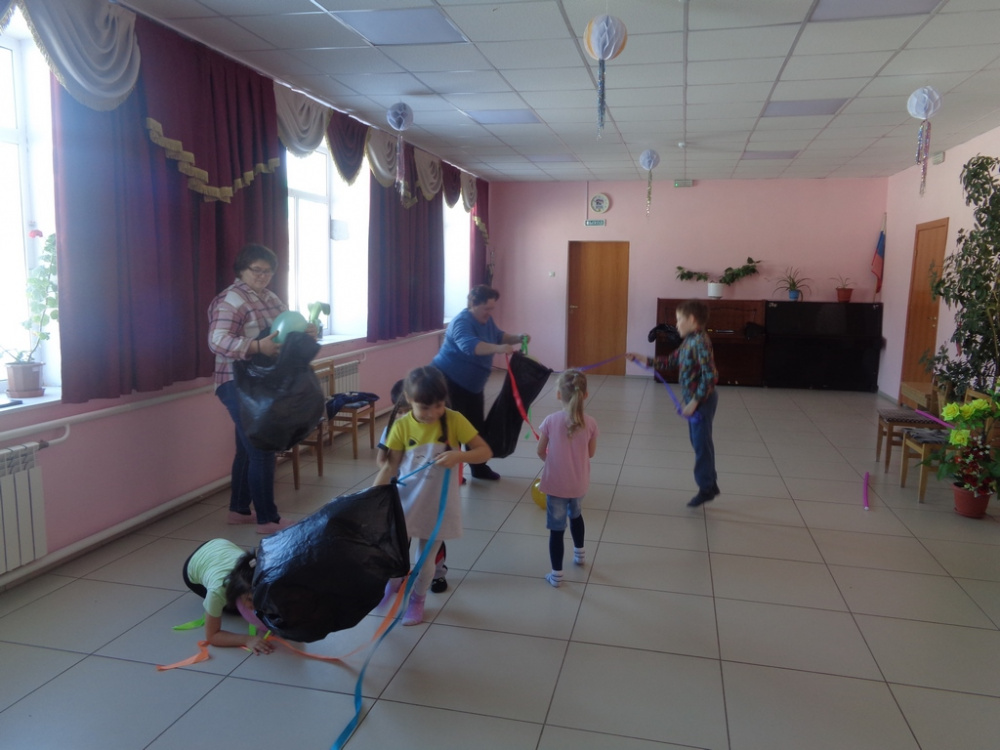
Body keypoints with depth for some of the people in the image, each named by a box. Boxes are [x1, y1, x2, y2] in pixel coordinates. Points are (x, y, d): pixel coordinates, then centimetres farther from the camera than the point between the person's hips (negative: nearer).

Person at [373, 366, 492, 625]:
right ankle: (395, 579, 36)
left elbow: (486, 451, -11)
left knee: (426, 560, 12)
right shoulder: (402, 426, -10)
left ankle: (417, 600, 40)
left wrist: (459, 456, -30)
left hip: (438, 504, -1)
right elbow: (390, 466, -4)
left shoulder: (454, 420, -13)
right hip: (405, 501, 1)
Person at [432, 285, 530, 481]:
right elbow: (469, 345, -44)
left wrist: (518, 338, 1)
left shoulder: (486, 320, 3)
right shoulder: (462, 321, -26)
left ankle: (479, 467, 25)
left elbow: (498, 336, 19)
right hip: (448, 381, -9)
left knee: (477, 425, 13)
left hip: (471, 384, 9)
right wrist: (498, 349, -56)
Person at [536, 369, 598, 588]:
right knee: (575, 514, 31)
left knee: (557, 528, 7)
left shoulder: (550, 421, -18)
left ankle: (556, 574, 14)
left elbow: (541, 452, -6)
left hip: (555, 483, -3)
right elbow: (591, 453, 0)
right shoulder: (590, 423, -13)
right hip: (578, 483, 3)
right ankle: (579, 552, 49)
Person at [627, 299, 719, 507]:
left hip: (702, 400, -9)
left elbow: (710, 376, -25)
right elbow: (668, 363, 16)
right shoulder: (688, 342, 9)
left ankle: (706, 488, 13)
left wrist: (694, 402, -23)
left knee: (701, 444, 1)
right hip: (694, 400, 9)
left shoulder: (700, 342, -20)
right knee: (700, 443, 16)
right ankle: (710, 484, 27)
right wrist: (642, 359, 11)